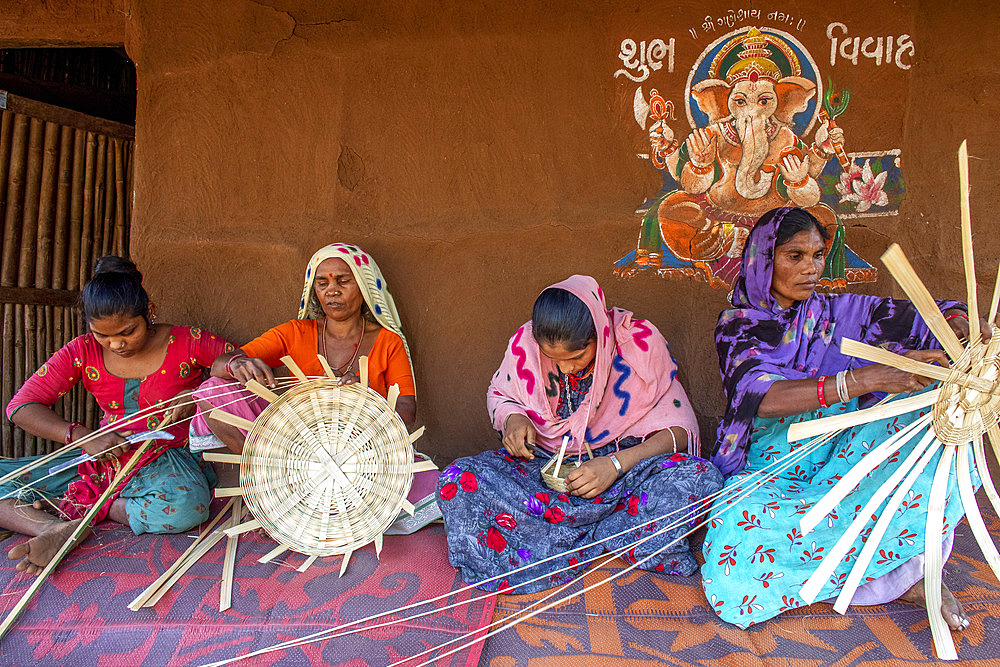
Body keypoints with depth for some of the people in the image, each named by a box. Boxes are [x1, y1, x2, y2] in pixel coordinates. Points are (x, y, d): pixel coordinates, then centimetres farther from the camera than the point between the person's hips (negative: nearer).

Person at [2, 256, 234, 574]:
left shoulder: (187, 343, -8)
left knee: (186, 506, -39)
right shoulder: (83, 351, 0)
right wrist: (82, 437, -19)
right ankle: (55, 530, -32)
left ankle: (85, 507, -17)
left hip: (165, 462, -3)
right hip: (102, 459, 4)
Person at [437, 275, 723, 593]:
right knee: (456, 481, -26)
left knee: (700, 478, -33)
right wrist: (511, 417, -15)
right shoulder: (525, 343, -11)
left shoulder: (639, 340, -17)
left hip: (626, 462, -1)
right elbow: (498, 394, 9)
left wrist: (617, 464, -28)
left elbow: (679, 426, -13)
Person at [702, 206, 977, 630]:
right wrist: (865, 378, -35)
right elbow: (760, 397, -23)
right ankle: (901, 573, -22)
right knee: (740, 532, -38)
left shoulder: (840, 313, 7)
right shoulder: (737, 325, -4)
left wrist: (961, 331, -21)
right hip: (767, 475, -3)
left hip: (839, 465, 4)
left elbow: (935, 314, 5)